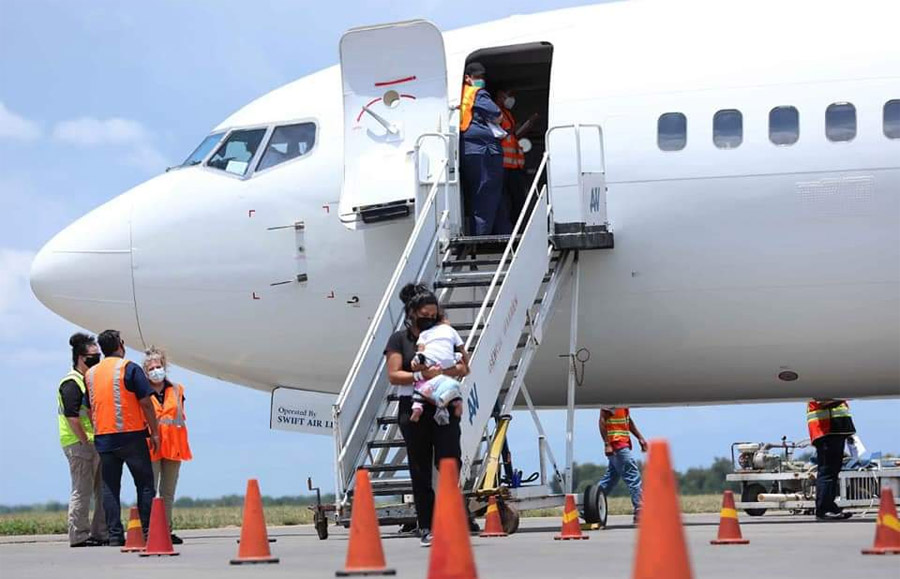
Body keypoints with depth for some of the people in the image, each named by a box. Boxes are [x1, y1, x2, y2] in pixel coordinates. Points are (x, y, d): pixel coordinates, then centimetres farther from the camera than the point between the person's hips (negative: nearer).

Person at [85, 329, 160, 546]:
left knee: (110, 488, 5)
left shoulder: (90, 374, 11)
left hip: (103, 438, 5)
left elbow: (90, 409, 16)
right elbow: (146, 403, -7)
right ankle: (148, 531, -1)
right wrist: (155, 432, -2)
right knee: (145, 484, 3)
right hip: (131, 435, -4)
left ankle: (115, 534, 1)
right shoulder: (129, 368, -5)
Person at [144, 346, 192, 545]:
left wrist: (181, 445, 10)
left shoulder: (176, 390, 13)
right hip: (150, 446, -4)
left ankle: (167, 530, 13)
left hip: (172, 446, 5)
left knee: (168, 492, 9)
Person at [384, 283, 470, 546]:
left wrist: (441, 372, -13)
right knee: (420, 470, 1)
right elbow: (393, 375, -4)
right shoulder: (400, 339, 6)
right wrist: (421, 376, -19)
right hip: (413, 409, -2)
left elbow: (463, 368, 7)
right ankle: (426, 527, 5)